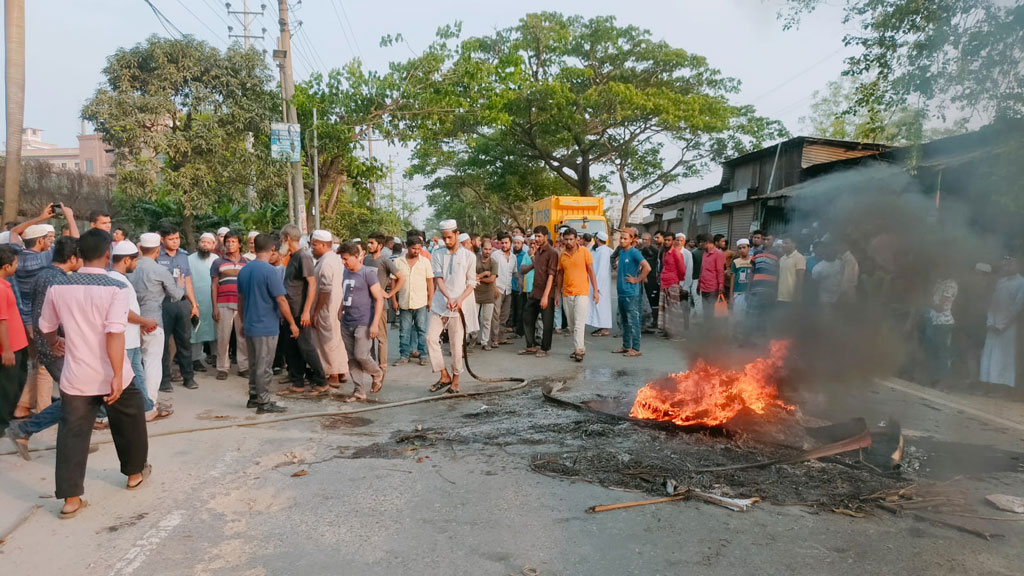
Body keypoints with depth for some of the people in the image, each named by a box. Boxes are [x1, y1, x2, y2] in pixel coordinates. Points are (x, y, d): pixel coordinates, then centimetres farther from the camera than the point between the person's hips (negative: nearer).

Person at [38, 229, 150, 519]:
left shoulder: (58, 287, -1)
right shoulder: (116, 288, -15)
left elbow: (46, 327, 14)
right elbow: (115, 334, -24)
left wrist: (54, 343, 36)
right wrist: (117, 375, -22)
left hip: (75, 376, 3)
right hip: (112, 376, -3)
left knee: (72, 434, 9)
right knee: (128, 424, 19)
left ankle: (71, 498, 11)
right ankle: (135, 472, 36)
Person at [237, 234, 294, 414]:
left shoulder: (244, 270, 7)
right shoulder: (270, 271, -17)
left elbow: (240, 299, 14)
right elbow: (281, 301, -17)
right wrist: (292, 324, -8)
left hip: (249, 326, 7)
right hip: (266, 328, -7)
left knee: (254, 365, 18)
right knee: (264, 367, 0)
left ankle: (254, 397, 26)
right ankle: (264, 403, 7)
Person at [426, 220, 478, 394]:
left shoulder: (469, 256, 1)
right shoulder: (437, 254, 6)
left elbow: (471, 282, 1)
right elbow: (438, 278, -3)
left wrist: (460, 299, -15)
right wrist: (448, 297, -20)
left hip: (458, 306, -2)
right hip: (439, 303, 3)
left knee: (456, 344, 0)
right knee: (431, 337, -6)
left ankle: (455, 380, 14)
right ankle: (444, 376, 7)